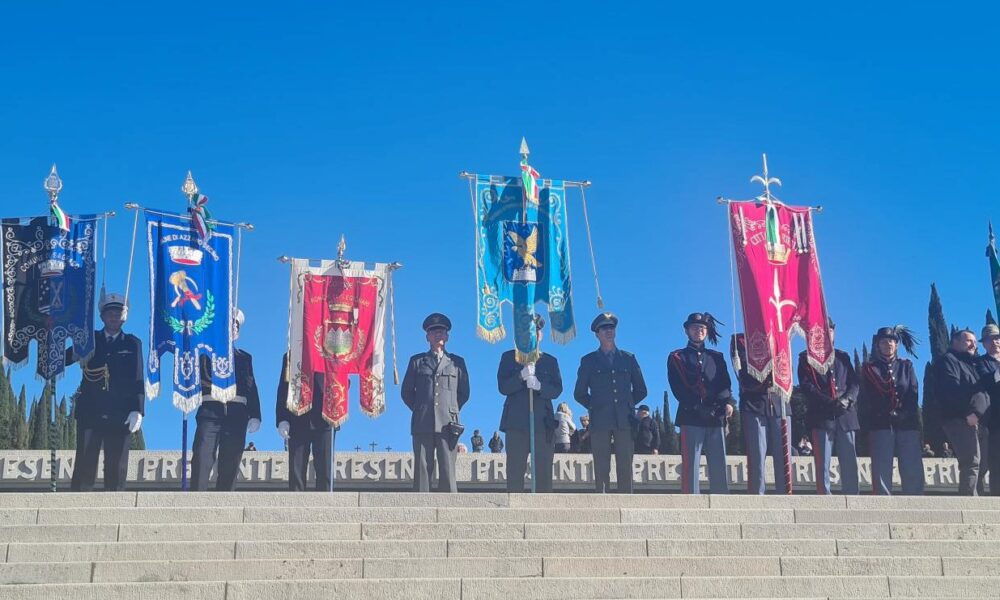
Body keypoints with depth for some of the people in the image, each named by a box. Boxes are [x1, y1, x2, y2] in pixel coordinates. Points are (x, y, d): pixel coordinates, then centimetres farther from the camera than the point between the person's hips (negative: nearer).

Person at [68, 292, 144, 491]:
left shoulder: (133, 344, 11)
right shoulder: (90, 340, 13)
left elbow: (138, 381, 6)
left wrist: (137, 411, -5)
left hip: (120, 416, 0)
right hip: (89, 413, 0)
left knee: (116, 469, 0)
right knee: (84, 466, -3)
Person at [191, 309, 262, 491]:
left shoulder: (245, 358, 21)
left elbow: (251, 388, 11)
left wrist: (255, 415, 2)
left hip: (237, 414, 3)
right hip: (210, 411, -3)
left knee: (230, 466, 2)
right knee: (202, 460, -12)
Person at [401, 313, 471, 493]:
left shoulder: (457, 362, 14)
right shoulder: (416, 361, 14)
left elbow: (464, 393, 17)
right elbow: (406, 392, 16)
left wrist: (451, 410, 11)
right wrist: (420, 410, 10)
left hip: (447, 424, 0)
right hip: (422, 425, 0)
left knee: (447, 472, -5)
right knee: (422, 470, -3)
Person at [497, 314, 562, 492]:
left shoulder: (550, 361, 17)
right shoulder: (509, 357, 13)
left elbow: (557, 390, 5)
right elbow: (502, 387, 2)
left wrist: (539, 386, -15)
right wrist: (521, 376, -16)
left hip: (543, 423, 1)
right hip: (517, 424, -1)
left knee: (544, 472, -3)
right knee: (515, 471, -5)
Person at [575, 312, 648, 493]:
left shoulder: (629, 359, 15)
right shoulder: (588, 361, 11)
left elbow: (641, 390, 20)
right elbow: (579, 393, 14)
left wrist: (627, 405, 12)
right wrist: (594, 407, 7)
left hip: (625, 421, 1)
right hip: (600, 422, -1)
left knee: (625, 469, -2)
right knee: (601, 470, -4)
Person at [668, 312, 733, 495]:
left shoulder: (717, 357, 21)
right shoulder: (677, 358, 10)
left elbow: (726, 384, 11)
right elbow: (678, 388, -2)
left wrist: (728, 403, -10)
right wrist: (698, 408, -14)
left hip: (716, 418, 3)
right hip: (691, 418, -3)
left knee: (719, 466, 1)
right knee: (691, 465, -8)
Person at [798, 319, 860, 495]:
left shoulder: (843, 357, 21)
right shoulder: (806, 357, 9)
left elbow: (854, 383, 13)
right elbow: (806, 386, -3)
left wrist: (847, 399, -9)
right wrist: (831, 403, -14)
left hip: (846, 416, 4)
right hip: (821, 417, -4)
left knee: (850, 465, 1)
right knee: (823, 466, -5)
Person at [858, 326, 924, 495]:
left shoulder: (906, 366, 18)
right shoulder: (869, 368, 12)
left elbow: (913, 395, 5)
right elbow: (864, 400, 5)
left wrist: (903, 414, -11)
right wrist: (865, 426, -6)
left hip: (907, 423, 2)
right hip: (881, 425, -2)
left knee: (913, 472, -4)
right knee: (882, 472, -7)